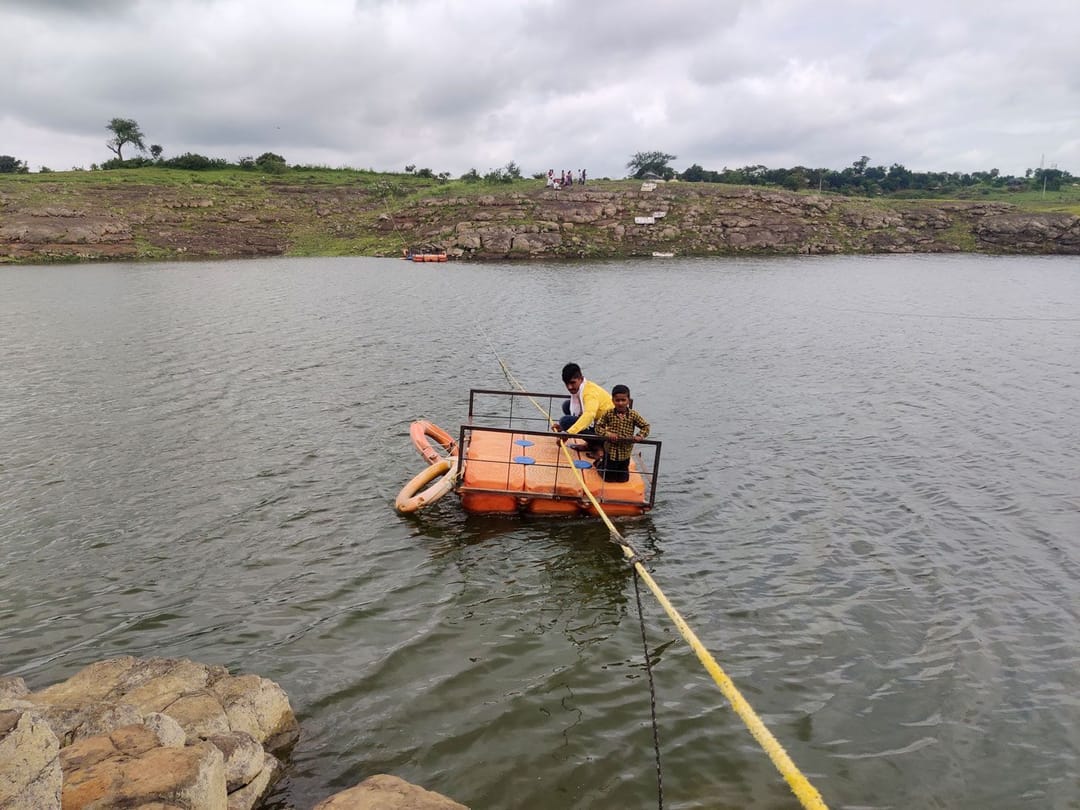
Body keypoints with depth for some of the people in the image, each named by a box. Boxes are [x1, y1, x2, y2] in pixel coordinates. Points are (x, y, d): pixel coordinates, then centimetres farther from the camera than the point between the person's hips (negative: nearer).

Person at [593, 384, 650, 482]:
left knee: (623, 478, 13)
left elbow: (645, 426, -2)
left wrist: (639, 436, -18)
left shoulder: (633, 415, -9)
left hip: (625, 453, 2)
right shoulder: (608, 414, -10)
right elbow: (598, 427, -5)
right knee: (609, 478, 8)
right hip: (610, 451, -2)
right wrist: (607, 434, -21)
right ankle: (600, 464, 39)